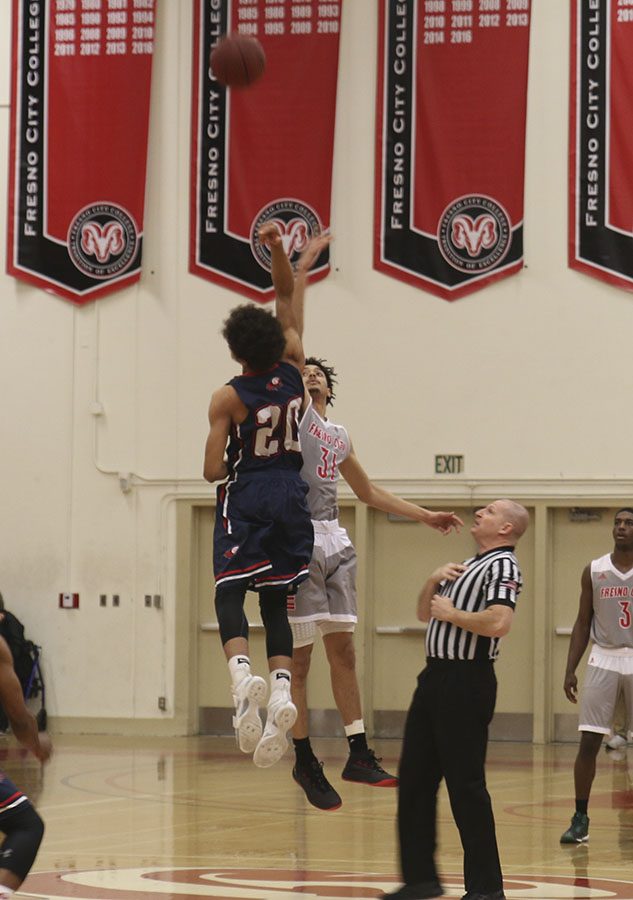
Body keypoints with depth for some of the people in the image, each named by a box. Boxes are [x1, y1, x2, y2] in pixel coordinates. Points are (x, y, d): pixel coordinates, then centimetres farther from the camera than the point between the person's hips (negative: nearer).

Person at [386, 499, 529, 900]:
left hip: (467, 683, -10)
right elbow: (425, 612, 27)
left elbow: (499, 622, -26)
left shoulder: (502, 566, -10)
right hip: (437, 676, 10)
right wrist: (435, 580, 8)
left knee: (466, 784, -6)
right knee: (414, 777, 9)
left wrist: (452, 614, -13)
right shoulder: (468, 565, 20)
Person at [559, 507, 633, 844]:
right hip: (604, 659, 2)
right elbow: (582, 624, 10)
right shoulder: (594, 571, 5)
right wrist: (570, 670, 4)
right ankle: (580, 819, 3)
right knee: (588, 741, -4)